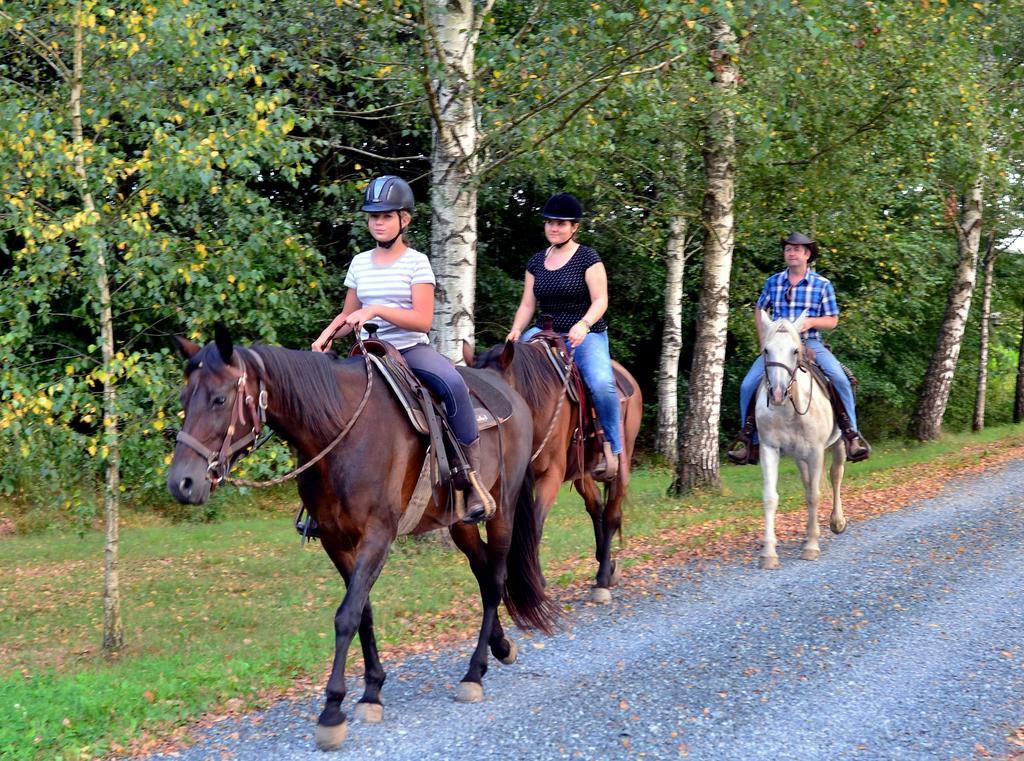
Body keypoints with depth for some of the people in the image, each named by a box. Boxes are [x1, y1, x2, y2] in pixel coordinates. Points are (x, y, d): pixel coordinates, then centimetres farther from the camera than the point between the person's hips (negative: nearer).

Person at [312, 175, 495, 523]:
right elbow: (348, 315, 19)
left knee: (452, 383, -33)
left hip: (412, 348, -5)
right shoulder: (360, 263, 11)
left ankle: (472, 478, -27)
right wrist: (328, 334, -2)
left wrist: (376, 310, -22)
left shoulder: (416, 263, -2)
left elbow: (423, 320, -12)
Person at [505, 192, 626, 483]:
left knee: (601, 383, -31)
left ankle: (613, 448, -17)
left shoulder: (587, 258, -2)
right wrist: (516, 330, -8)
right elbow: (527, 304, 11)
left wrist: (583, 324, -29)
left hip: (586, 335, -5)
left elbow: (600, 300, -9)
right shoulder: (536, 262, 13)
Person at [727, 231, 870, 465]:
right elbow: (760, 309, 22)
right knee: (748, 385, -14)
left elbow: (832, 320, 4)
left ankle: (851, 433, -17)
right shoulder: (773, 282, 8)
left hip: (810, 343, -2)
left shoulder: (822, 285, 2)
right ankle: (749, 440, 0)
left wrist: (811, 321, -16)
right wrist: (764, 339, 8)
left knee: (839, 378, -27)